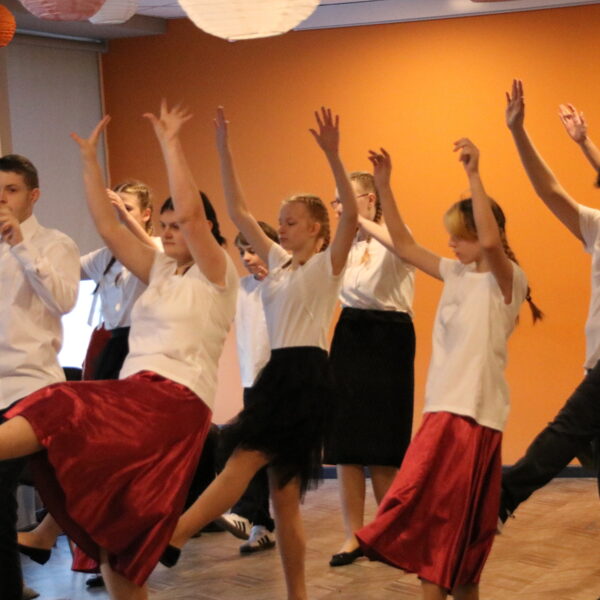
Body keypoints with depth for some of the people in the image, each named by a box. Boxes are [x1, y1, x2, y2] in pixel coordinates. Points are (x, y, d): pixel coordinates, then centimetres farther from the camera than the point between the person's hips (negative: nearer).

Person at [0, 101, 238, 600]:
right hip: (132, 395, 8)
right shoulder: (161, 272, 23)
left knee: (59, 413, -28)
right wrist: (90, 159, 14)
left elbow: (189, 210, -14)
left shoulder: (216, 275, 2)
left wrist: (170, 143, -10)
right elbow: (107, 227, 17)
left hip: (173, 400, -8)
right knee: (113, 535, 5)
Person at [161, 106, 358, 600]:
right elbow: (239, 213, 17)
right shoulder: (278, 261, 18)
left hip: (308, 374, -8)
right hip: (278, 372, 8)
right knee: (284, 494, 7)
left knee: (244, 461, -18)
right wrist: (224, 151, 10)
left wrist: (332, 155, -28)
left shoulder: (328, 263, -1)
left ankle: (169, 539, -24)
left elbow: (351, 214, -18)